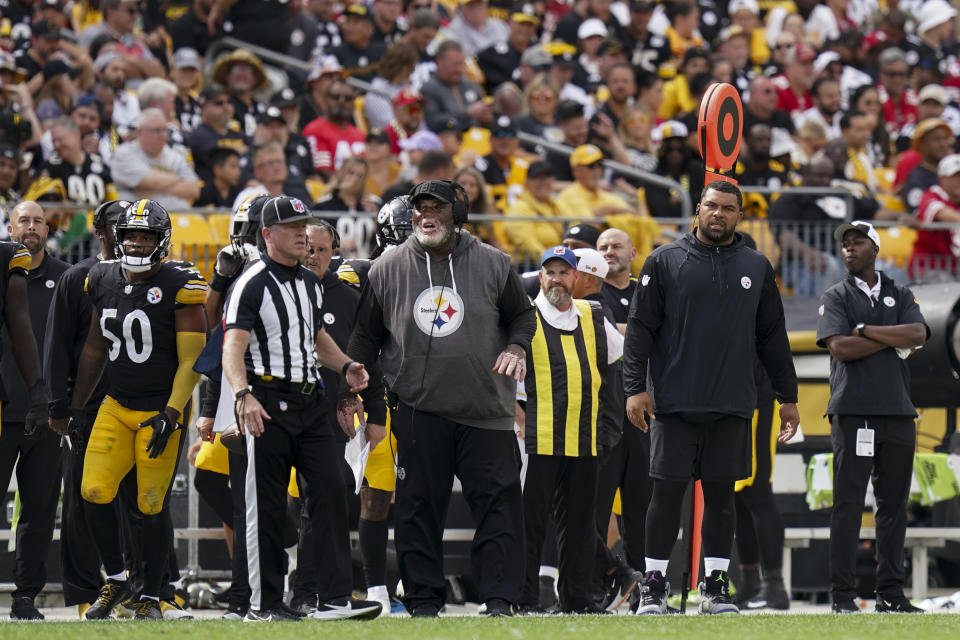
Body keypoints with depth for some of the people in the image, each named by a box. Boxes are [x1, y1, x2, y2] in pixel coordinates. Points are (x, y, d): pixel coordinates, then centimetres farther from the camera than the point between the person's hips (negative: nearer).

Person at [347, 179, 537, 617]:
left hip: (484, 408, 0)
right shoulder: (388, 270, 5)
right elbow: (365, 337, 13)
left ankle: (499, 597, 1)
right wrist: (365, 400, 9)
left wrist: (517, 348, -3)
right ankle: (424, 597, 8)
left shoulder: (492, 265, 4)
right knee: (419, 506, 1)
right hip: (417, 410, 0)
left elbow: (522, 314, 18)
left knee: (499, 501, -4)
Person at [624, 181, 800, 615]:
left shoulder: (756, 268, 11)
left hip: (732, 407, 3)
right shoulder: (665, 262, 3)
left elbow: (772, 336, 16)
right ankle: (654, 586, 3)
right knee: (667, 493, -3)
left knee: (721, 494, 5)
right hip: (675, 403, -3)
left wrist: (788, 397, 13)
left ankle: (715, 587, 10)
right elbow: (640, 328, 1)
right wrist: (635, 388, -8)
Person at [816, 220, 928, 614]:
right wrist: (895, 341, -5)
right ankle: (843, 595, -7)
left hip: (898, 412, 4)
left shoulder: (900, 296, 17)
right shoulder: (836, 298, 9)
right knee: (848, 504, -7)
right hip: (853, 413, -3)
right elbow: (840, 347, -9)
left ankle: (891, 593, 8)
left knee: (894, 504, 4)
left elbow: (918, 335, -2)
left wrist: (866, 330, -6)